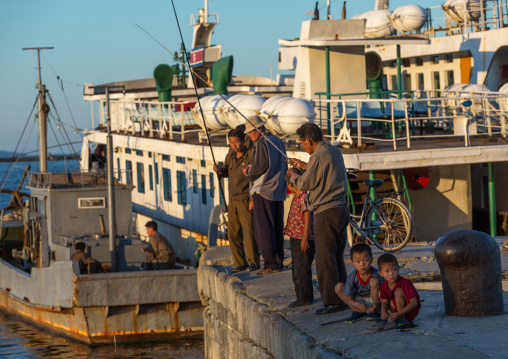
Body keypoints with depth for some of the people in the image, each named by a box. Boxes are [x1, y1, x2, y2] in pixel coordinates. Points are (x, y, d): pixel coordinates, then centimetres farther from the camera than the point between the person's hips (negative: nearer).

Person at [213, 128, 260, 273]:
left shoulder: (251, 155, -12)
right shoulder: (230, 156, 6)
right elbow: (226, 172, 23)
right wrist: (219, 169, -1)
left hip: (246, 200, -7)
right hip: (233, 200, 7)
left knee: (249, 231, -13)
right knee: (233, 234, 6)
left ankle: (254, 262, -5)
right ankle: (240, 263, 14)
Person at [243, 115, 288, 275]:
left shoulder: (260, 144, -12)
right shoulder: (278, 142, 14)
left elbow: (260, 167, -19)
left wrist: (248, 172, 1)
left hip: (263, 190, -8)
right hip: (278, 191, 8)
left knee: (263, 228, -5)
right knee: (277, 228, 11)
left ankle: (270, 264, -9)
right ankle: (279, 262, 12)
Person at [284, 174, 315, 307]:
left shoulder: (304, 197, -17)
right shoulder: (296, 197, 14)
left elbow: (307, 218, -20)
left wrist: (305, 238, -22)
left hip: (303, 240, -10)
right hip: (295, 239, 10)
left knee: (302, 269, -6)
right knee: (296, 270, 15)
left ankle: (305, 298, -1)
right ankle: (301, 297, 23)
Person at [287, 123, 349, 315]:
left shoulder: (318, 156, -15)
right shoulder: (335, 152, 12)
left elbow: (305, 183, -12)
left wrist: (293, 175, 7)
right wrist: (303, 165, 32)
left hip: (326, 213, -9)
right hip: (341, 209, 9)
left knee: (325, 259, -5)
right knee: (338, 258, 15)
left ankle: (332, 301, -5)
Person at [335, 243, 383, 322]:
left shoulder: (377, 275, -24)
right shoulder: (352, 277, -15)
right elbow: (349, 299, -9)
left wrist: (377, 303, -45)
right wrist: (358, 305, -33)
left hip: (374, 300, -4)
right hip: (360, 301, 4)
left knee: (374, 281, -31)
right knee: (338, 287, -13)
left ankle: (376, 312, -19)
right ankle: (359, 312, -11)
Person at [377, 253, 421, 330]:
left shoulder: (404, 283, -25)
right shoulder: (384, 285, -5)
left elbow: (414, 303, -25)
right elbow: (384, 303, 3)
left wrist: (399, 314, -33)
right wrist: (383, 312, -22)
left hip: (411, 312, -7)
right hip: (397, 310, 7)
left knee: (398, 291, -29)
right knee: (380, 293, 5)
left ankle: (402, 319, -22)